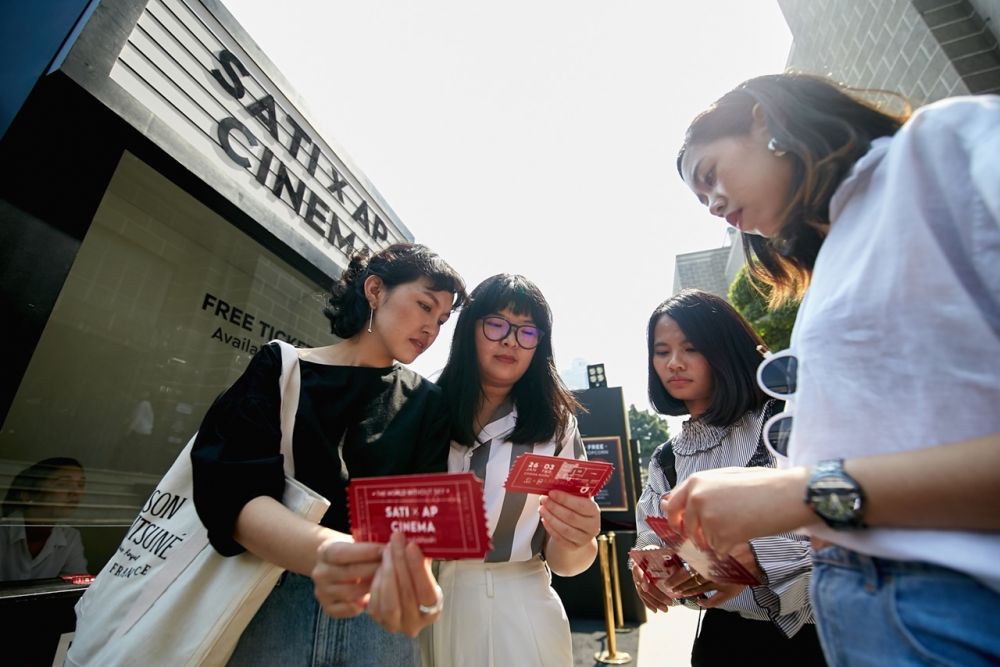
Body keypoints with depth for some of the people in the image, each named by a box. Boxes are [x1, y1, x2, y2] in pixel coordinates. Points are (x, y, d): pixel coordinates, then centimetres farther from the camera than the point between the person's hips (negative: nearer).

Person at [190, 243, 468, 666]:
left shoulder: (427, 404, 2)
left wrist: (405, 571, -34)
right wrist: (320, 552, -34)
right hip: (264, 605, -1)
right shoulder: (280, 368, -2)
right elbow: (231, 488, -15)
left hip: (379, 617, 2)